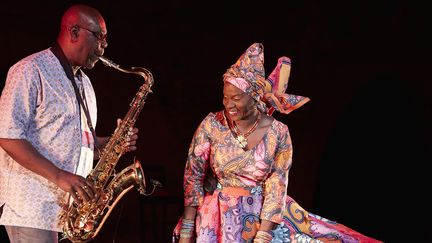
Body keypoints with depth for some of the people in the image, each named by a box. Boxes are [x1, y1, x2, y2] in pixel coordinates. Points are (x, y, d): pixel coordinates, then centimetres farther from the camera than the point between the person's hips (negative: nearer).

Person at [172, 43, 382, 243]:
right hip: (217, 217, -1)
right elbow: (193, 177, -7)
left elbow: (276, 187, -10)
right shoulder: (212, 125, -10)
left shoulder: (278, 133, -9)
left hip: (264, 213, 1)